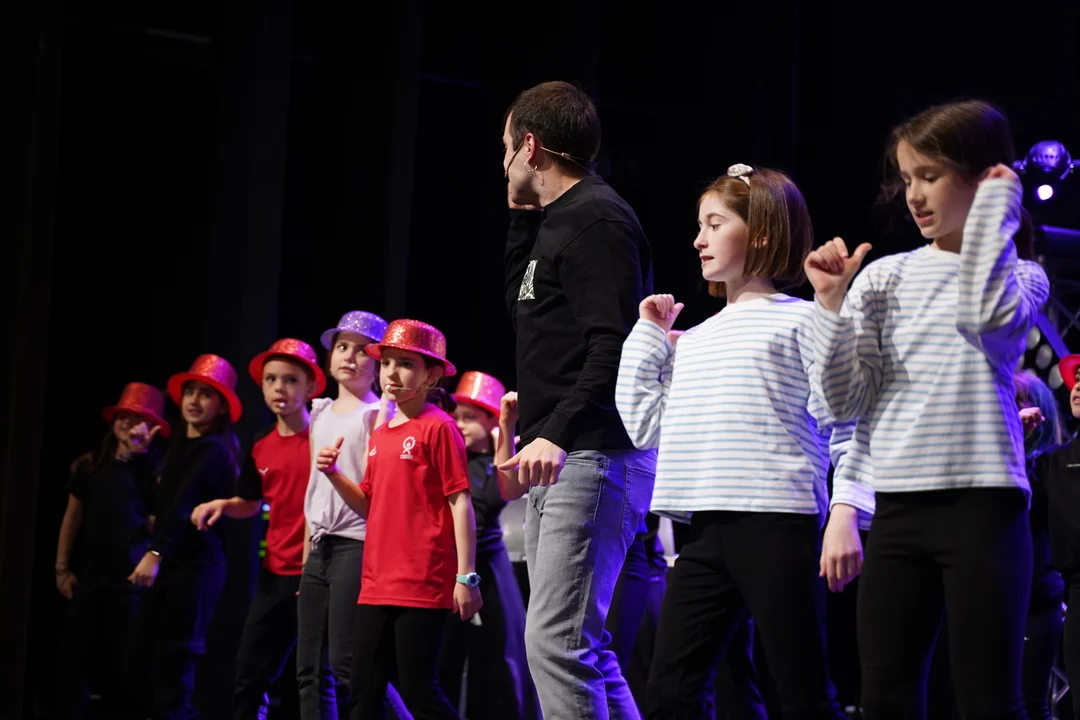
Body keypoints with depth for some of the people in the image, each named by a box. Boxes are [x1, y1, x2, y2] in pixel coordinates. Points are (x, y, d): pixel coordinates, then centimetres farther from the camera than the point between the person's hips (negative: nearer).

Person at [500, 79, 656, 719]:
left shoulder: (596, 218, -10)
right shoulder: (557, 220, 19)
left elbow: (613, 345, -19)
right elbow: (522, 303, 32)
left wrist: (558, 432, -28)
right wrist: (522, 214, 23)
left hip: (593, 457, -11)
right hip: (560, 459, 11)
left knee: (556, 639, -16)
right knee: (579, 643, 12)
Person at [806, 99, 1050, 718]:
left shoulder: (1018, 277, 3)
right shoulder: (885, 278, 11)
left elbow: (987, 315, -23)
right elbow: (846, 401, 6)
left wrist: (993, 210, -11)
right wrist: (833, 302, -3)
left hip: (981, 502, -4)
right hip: (899, 505, 4)